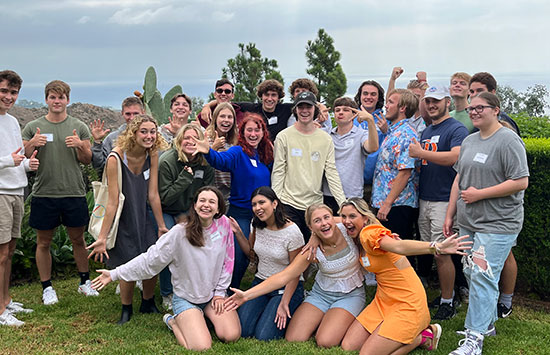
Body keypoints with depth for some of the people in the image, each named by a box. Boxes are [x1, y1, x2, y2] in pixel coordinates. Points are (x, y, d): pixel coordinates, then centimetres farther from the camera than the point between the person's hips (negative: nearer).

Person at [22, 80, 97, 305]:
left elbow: (87, 160, 7)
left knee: (78, 239, 11)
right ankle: (47, 287, 19)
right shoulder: (33, 128, 5)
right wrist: (32, 144, -14)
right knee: (44, 242, 6)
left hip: (74, 193, 0)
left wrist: (80, 145, -13)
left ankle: (85, 281, 25)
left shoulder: (79, 127, 6)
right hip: (43, 193, 0)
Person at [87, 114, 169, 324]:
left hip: (142, 218, 5)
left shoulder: (152, 155, -9)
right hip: (121, 220, -4)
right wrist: (102, 237, -21)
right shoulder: (116, 159, -23)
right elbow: (113, 201, -22)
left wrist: (161, 226, -2)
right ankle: (126, 310, 22)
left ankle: (148, 304, 27)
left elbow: (153, 195, -4)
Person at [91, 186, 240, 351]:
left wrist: (220, 293, 1)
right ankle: (174, 321, 11)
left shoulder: (223, 224, -8)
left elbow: (227, 262, 3)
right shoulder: (180, 232, -18)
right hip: (186, 298, -4)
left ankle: (205, 315, 16)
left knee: (231, 336, -15)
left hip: (213, 295, 4)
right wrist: (115, 274, -16)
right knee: (201, 347, -20)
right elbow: (150, 259, -13)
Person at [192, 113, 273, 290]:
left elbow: (271, 181, 17)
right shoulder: (238, 153, -10)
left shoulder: (266, 155, 7)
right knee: (239, 255, -4)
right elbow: (221, 160, -33)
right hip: (240, 213, -5)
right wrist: (208, 152, -53)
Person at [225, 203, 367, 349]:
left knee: (325, 342, -24)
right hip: (321, 293, 2)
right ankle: (323, 320, 16)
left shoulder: (347, 229, -20)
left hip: (350, 294, -2)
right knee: (293, 339, -10)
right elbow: (283, 277, -20)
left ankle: (343, 321, 8)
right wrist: (247, 295, -26)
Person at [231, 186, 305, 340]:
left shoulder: (292, 232, -20)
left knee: (264, 336, -18)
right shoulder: (257, 225, -1)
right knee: (242, 331, -12)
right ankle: (267, 309, 16)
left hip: (286, 287, -5)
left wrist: (284, 304, -18)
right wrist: (238, 232, 0)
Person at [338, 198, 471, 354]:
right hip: (383, 301, 9)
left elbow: (398, 246, -41)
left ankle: (422, 337, 6)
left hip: (407, 304, -9)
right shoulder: (360, 235, 5)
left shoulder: (370, 233, -20)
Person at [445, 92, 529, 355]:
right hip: (468, 223, 8)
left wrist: (479, 194, -15)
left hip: (497, 224, -8)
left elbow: (521, 182, -17)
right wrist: (450, 215, 16)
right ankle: (487, 323, 29)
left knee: (483, 277, -10)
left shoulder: (508, 140, -11)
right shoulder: (469, 141, 14)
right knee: (471, 274, 13)